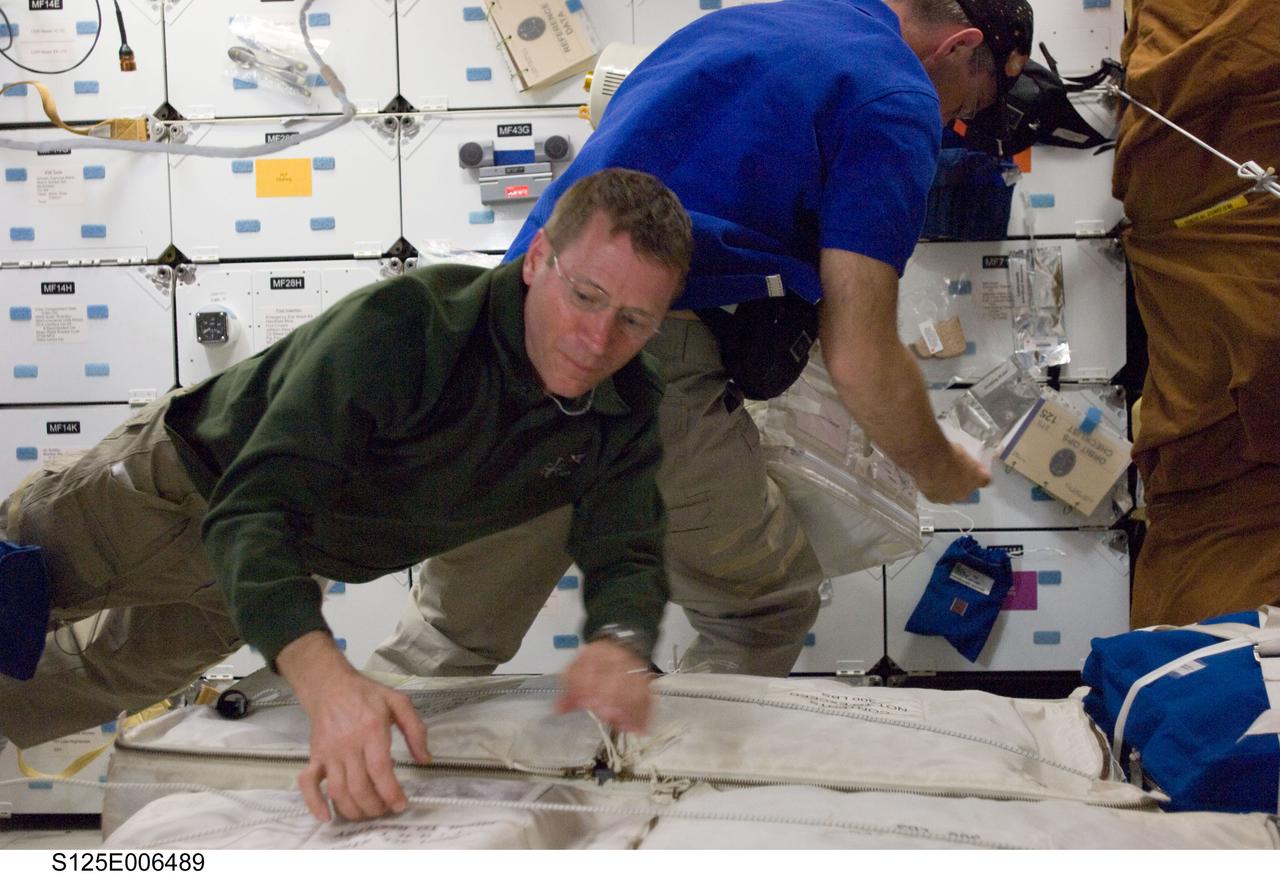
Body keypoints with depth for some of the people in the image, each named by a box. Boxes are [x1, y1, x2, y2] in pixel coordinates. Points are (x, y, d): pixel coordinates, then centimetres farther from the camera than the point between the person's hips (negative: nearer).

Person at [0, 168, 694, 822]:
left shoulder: (624, 412, -23)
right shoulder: (405, 323, -41)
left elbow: (625, 556, -21)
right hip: (180, 486, -6)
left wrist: (618, 645, -47)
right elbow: (252, 510, -47)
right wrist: (327, 680, -63)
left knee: (118, 674, 29)